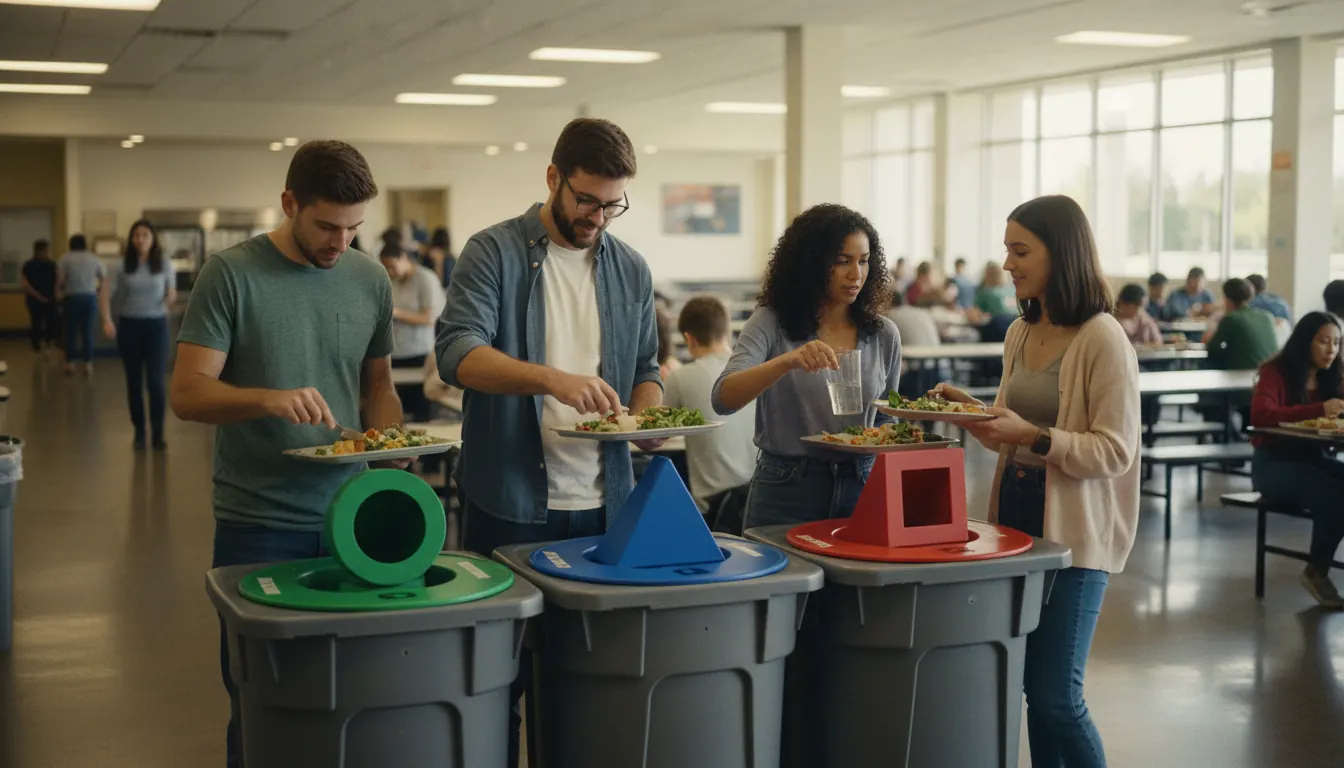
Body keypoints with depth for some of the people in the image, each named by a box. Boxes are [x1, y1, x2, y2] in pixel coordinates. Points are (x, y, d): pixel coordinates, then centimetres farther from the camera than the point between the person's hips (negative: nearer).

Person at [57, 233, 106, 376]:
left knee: (71, 331, 6)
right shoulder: (94, 259, 7)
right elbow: (104, 278, 7)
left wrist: (59, 291, 10)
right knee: (88, 332, 5)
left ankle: (70, 364, 7)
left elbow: (60, 279, -8)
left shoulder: (66, 258, -1)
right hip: (90, 297, 2)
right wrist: (98, 288, 25)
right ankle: (88, 364, 4)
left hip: (72, 297, -2)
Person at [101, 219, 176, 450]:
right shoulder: (122, 265, -1)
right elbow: (105, 294, -6)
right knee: (134, 382, 8)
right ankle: (139, 433, 19)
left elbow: (171, 292, 9)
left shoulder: (164, 264, 0)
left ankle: (158, 434, 1)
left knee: (156, 382, -8)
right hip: (129, 325, 1)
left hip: (156, 325, -1)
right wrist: (107, 320, -18)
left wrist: (171, 298, -10)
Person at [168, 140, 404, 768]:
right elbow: (187, 394, -10)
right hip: (257, 524, -3)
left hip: (348, 517, 3)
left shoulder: (370, 280, 7)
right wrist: (269, 398, -27)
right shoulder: (231, 274, -6)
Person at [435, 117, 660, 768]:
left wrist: (647, 417, -5)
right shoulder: (494, 252, -5)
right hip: (511, 502, -4)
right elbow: (457, 353, -18)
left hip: (602, 503, 4)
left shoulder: (631, 269, 10)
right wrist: (551, 378, -33)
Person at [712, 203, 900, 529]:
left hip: (861, 489, 3)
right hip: (786, 490, -3)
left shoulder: (884, 334, 3)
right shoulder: (771, 323, -8)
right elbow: (723, 399, -23)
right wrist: (787, 361, -37)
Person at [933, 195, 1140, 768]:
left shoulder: (1103, 340, -13)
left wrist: (1031, 436, -26)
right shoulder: (1020, 334, 11)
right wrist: (974, 412, 2)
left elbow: (1115, 452, -17)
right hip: (1016, 514, 7)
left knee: (1056, 697, -4)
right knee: (1032, 688, 12)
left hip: (1073, 529, -7)